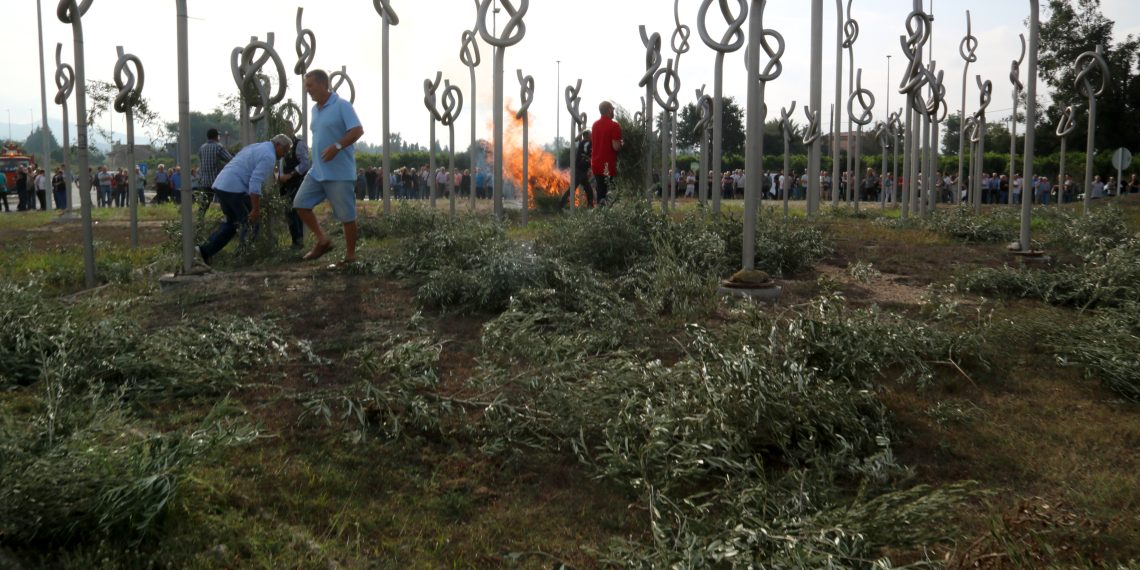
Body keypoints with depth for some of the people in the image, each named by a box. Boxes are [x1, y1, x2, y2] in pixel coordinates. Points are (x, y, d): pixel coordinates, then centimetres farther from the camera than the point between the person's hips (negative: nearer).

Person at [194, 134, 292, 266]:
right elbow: (255, 183, -19)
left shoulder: (255, 147, 23)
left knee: (231, 222, 19)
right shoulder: (269, 156, -8)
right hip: (235, 189, -9)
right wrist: (256, 209, -18)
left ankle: (204, 251, 11)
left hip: (220, 184, 9)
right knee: (251, 222, 2)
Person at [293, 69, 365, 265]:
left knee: (346, 215, -2)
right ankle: (323, 240, 13)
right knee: (300, 204, 3)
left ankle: (350, 255, 8)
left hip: (339, 172, -8)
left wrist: (337, 146, -28)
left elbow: (358, 130, -19)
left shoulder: (342, 106, -10)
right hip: (317, 171, 8)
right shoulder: (314, 109, 15)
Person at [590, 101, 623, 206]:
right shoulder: (614, 125, -12)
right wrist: (621, 143, 1)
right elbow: (616, 146, -18)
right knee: (606, 196, -5)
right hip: (608, 165, -7)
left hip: (596, 164, 7)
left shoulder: (595, 124, 11)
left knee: (600, 192, 11)